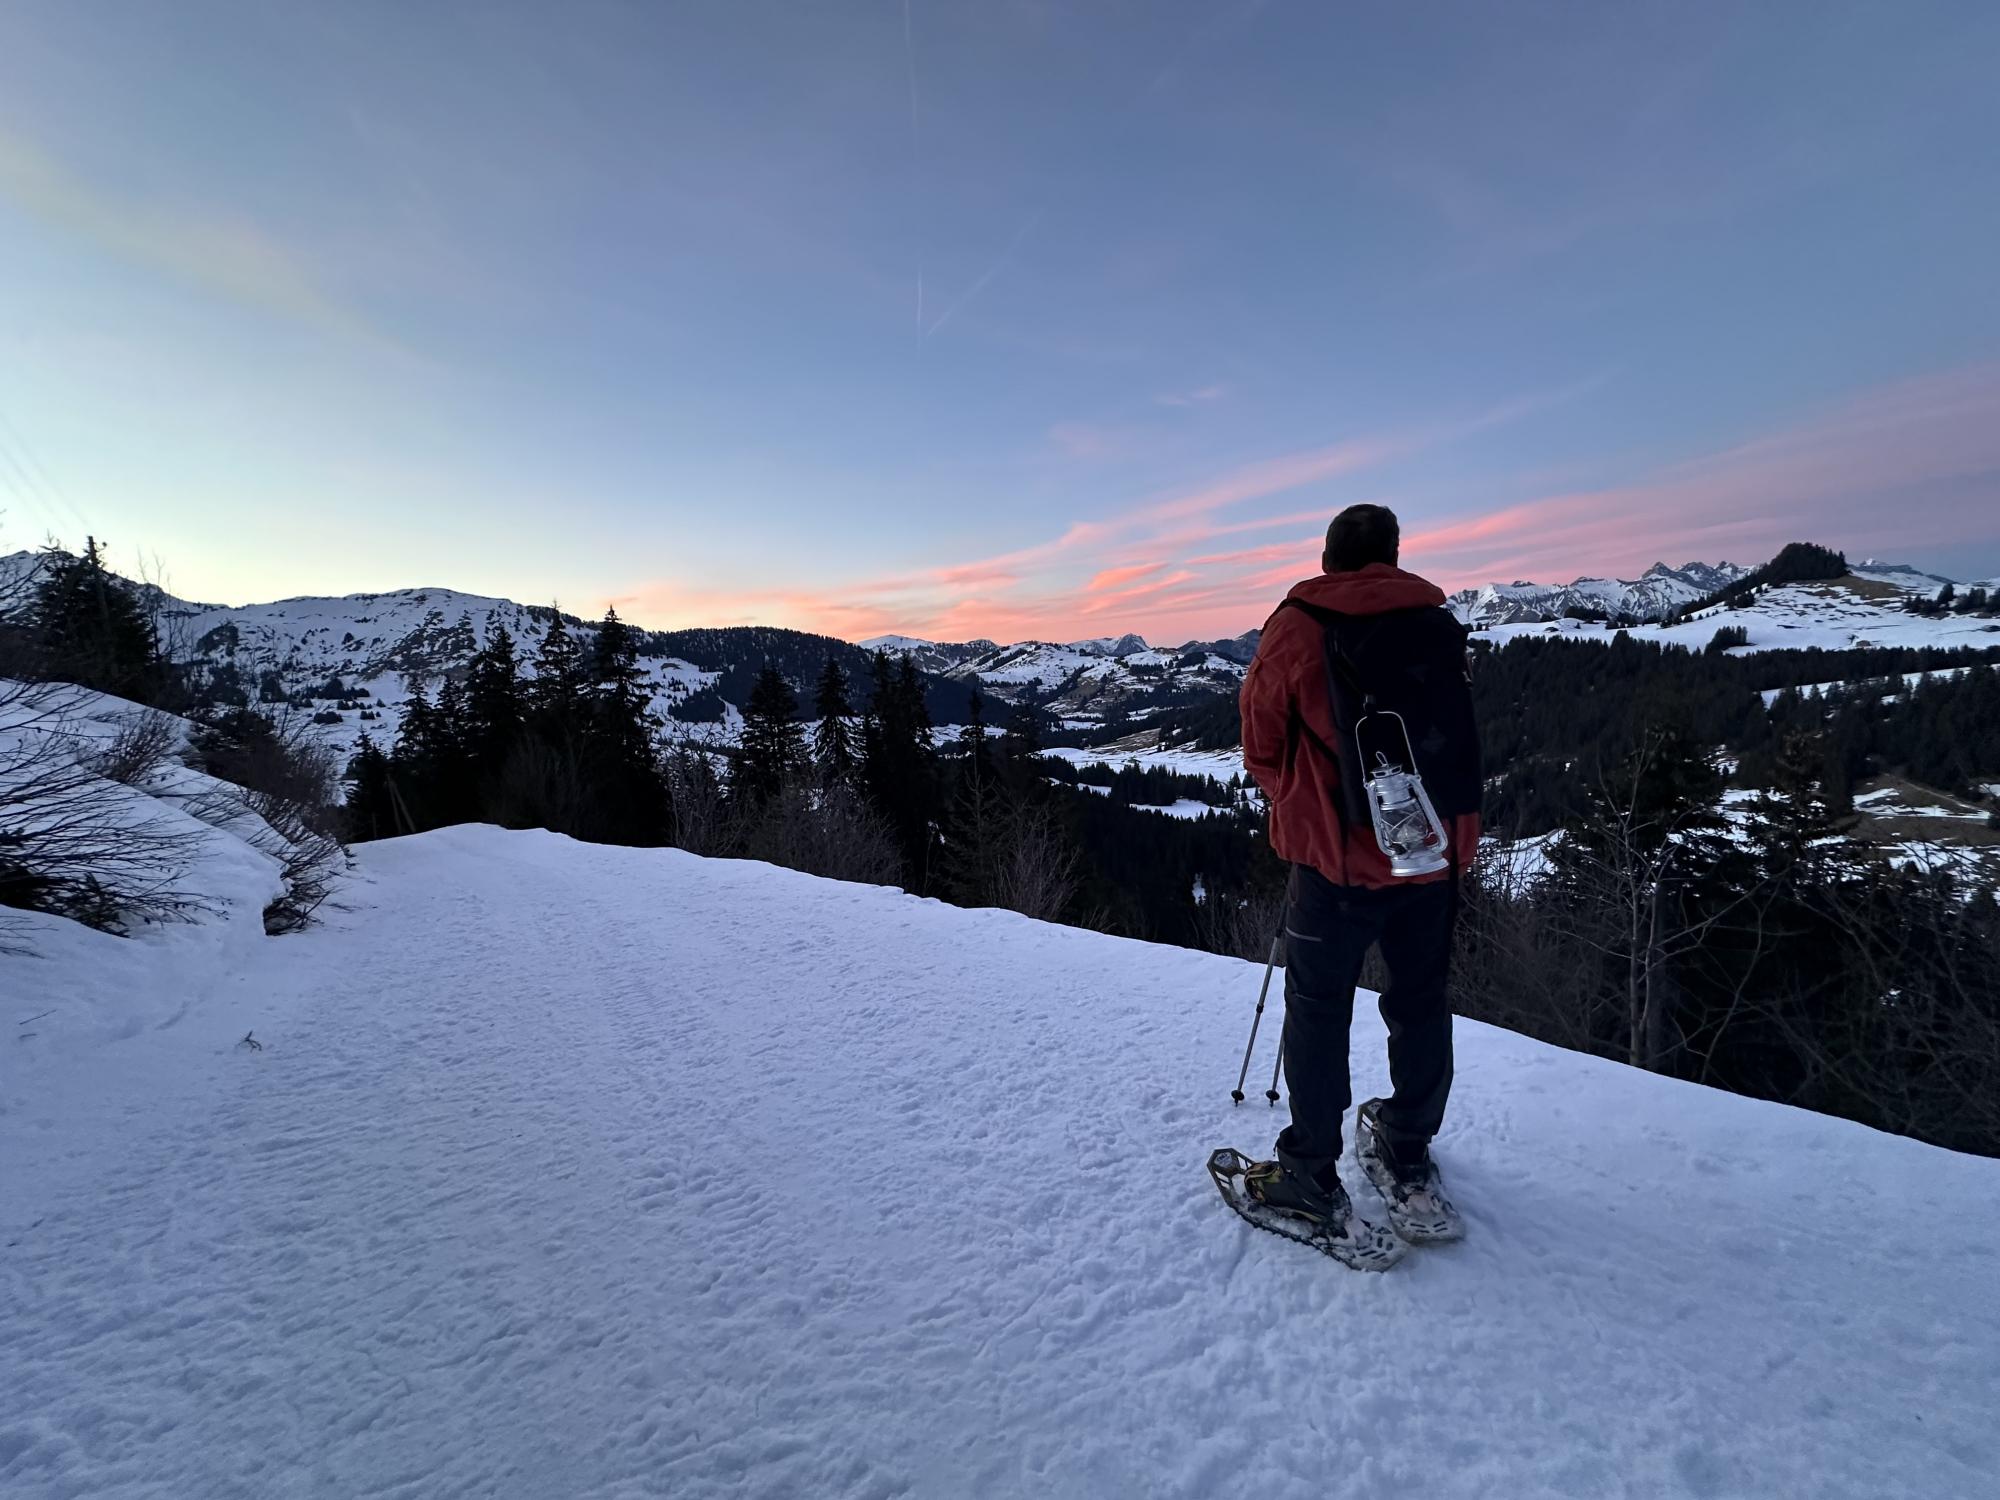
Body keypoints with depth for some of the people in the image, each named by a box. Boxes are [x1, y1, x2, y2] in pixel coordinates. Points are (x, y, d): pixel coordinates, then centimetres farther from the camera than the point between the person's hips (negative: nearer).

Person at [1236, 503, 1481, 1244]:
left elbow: (1262, 747, -1)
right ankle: (1409, 1168, 32)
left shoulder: (1298, 627, -6)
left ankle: (1311, 1177, 17)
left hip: (1339, 851, -4)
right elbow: (1454, 739, 11)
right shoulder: (1440, 626, 6)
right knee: (1420, 1003, 17)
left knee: (1318, 1008, 8)